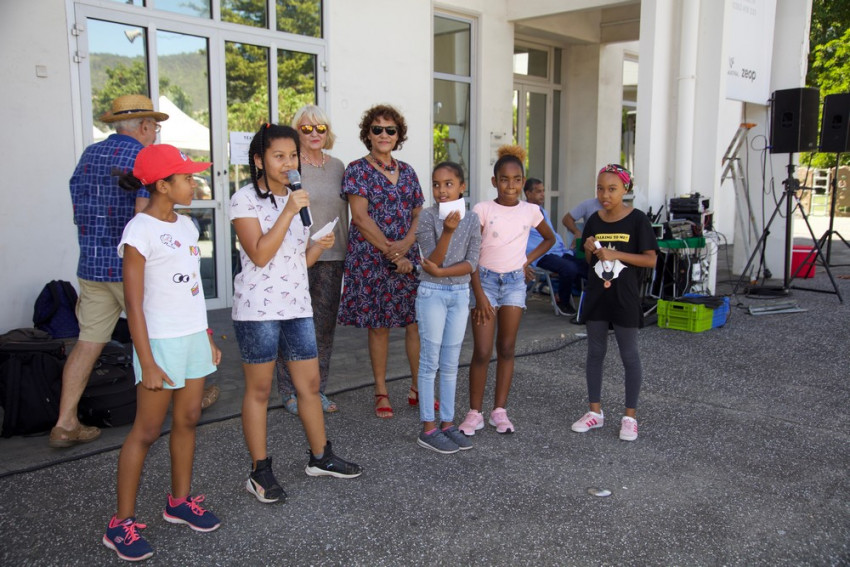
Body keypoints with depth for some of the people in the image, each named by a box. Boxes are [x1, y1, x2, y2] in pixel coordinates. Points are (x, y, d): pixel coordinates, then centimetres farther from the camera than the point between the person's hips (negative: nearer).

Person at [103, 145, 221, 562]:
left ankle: (180, 501, 28)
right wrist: (147, 363, -17)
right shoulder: (140, 231, -15)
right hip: (161, 340, -7)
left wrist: (207, 337, 14)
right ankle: (121, 523, 12)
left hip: (193, 336, 7)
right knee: (147, 430, 0)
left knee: (188, 419, 13)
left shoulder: (185, 225, 8)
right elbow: (134, 303, -16)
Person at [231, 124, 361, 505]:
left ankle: (320, 458, 27)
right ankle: (260, 473, 16)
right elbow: (260, 255, -18)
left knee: (310, 383, 11)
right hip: (258, 308, -6)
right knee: (259, 390, 4)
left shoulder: (295, 199, 15)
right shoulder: (246, 200, -7)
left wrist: (320, 246, -2)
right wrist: (288, 212, -21)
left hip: (297, 305, 7)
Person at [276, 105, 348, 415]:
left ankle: (318, 389, 21)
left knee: (325, 325, 9)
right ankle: (291, 393, 13)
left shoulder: (337, 166, 13)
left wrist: (345, 251, 14)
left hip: (331, 257, 5)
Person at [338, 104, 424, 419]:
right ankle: (381, 393, 15)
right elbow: (360, 217, -11)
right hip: (371, 259, -4)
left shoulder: (407, 171, 12)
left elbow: (419, 214, 9)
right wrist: (391, 252, -15)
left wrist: (406, 243, -11)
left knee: (416, 322, 3)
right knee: (379, 326, 2)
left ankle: (417, 388, 17)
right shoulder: (357, 169, -2)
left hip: (408, 257, 4)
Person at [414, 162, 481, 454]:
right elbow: (433, 260, -16)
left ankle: (447, 423, 19)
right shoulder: (427, 217, -8)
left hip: (460, 294, 4)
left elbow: (471, 263, -5)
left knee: (451, 363, 10)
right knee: (430, 362, 0)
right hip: (432, 293, -4)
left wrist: (441, 272, -16)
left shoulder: (471, 219, 1)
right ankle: (428, 429, 7)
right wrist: (447, 231, -28)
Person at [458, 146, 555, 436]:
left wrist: (527, 261, 6)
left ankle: (500, 410, 17)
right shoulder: (482, 209, -7)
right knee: (481, 352, -5)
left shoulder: (530, 211, 2)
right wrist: (479, 294, -13)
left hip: (515, 282, 3)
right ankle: (474, 413, 8)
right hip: (486, 281, -3)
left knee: (506, 349, 7)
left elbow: (549, 239, 21)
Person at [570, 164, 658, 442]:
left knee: (629, 355, 5)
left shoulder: (637, 220, -9)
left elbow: (651, 260, -12)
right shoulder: (594, 221, 4)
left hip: (624, 297, -4)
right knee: (595, 352, 11)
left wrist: (615, 254, -20)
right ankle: (595, 411, 23)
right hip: (596, 295, 5)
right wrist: (590, 250, -10)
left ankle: (630, 416, 17)